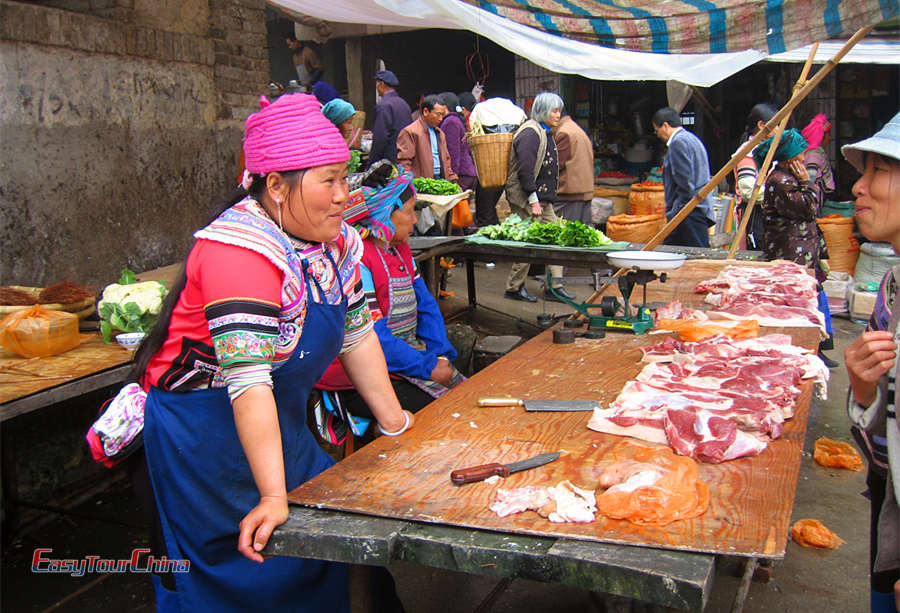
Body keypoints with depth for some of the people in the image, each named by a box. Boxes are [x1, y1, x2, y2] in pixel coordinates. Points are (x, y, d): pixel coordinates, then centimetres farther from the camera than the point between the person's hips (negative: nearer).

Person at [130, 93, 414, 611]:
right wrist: (274, 496, -35)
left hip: (282, 422, 8)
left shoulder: (337, 239, -2)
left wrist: (394, 422, 9)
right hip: (205, 432, -7)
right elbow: (249, 380, -34)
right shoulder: (240, 250, -28)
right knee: (250, 571, 4)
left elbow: (356, 333, 7)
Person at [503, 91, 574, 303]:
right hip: (526, 198, -10)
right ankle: (514, 288, 8)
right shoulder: (530, 133, -14)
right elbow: (525, 169, -21)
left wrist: (541, 199, 18)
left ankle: (555, 286, 11)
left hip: (543, 198, 10)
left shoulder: (545, 133, 17)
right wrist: (533, 200, -22)